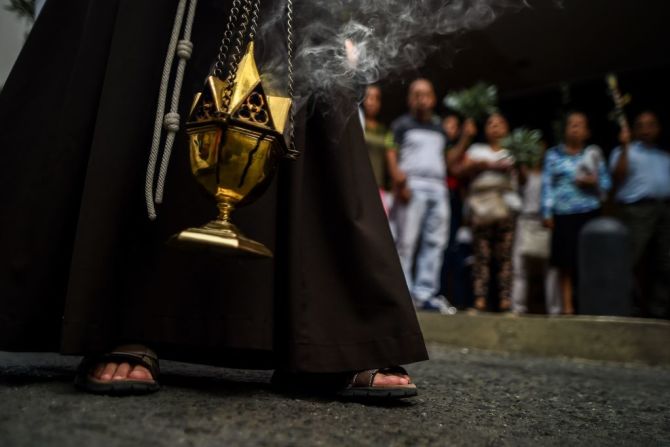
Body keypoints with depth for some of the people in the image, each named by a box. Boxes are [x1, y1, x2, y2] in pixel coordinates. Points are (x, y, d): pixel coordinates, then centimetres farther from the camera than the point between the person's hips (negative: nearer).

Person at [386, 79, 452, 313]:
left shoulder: (439, 128, 25)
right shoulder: (402, 124, 9)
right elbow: (391, 154, -3)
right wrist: (399, 180, -16)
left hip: (438, 188, 6)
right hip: (412, 186, -5)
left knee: (435, 242, 0)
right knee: (406, 242, -8)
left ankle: (425, 293, 3)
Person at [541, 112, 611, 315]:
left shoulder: (593, 153, 11)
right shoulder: (553, 154, 9)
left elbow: (607, 182, 13)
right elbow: (547, 185, 4)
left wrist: (594, 182, -9)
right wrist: (547, 213, -3)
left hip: (589, 214, 1)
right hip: (563, 216, -1)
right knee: (566, 264, 0)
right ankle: (568, 306, 6)